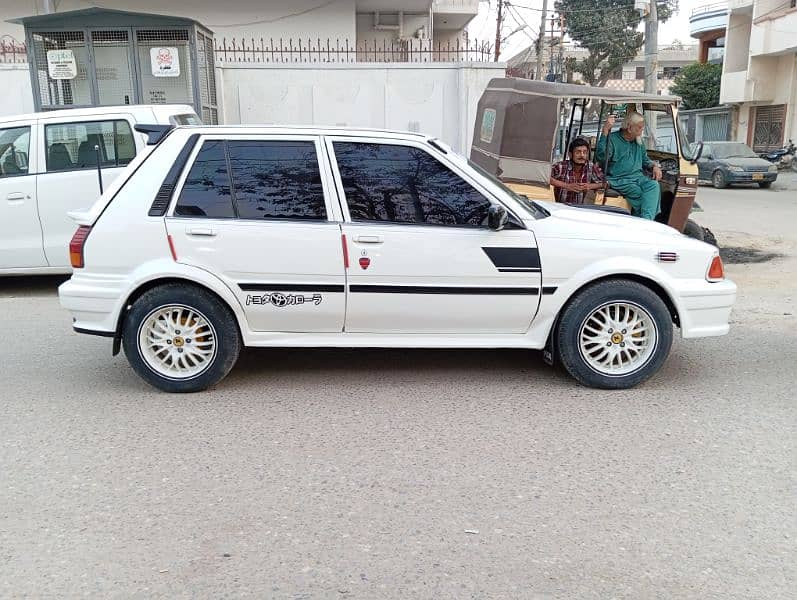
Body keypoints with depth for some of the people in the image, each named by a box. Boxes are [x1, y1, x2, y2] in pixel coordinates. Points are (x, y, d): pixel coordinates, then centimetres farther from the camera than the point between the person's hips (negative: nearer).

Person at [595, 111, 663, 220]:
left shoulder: (639, 142, 20)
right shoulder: (612, 139, -3)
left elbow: (645, 160, 34)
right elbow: (600, 157, -22)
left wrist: (655, 166, 10)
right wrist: (605, 131, -28)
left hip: (638, 177, 6)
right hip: (619, 181, -6)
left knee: (653, 185, -26)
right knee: (640, 194, -29)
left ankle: (646, 220, -39)